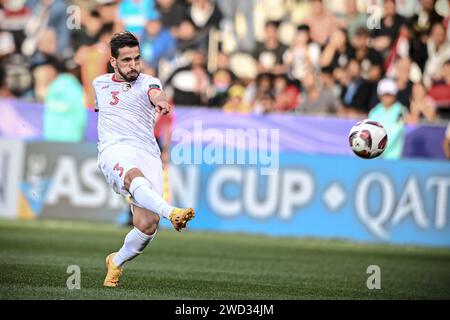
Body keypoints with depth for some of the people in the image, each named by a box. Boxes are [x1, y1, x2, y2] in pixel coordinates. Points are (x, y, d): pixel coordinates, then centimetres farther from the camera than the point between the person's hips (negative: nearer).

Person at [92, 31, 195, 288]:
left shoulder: (147, 83, 8)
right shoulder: (100, 83, 19)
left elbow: (156, 94, -18)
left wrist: (161, 101, -44)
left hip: (148, 155, 0)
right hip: (115, 151, 0)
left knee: (147, 225, -16)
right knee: (135, 176, -38)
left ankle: (117, 262, 14)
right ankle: (172, 213, -64)